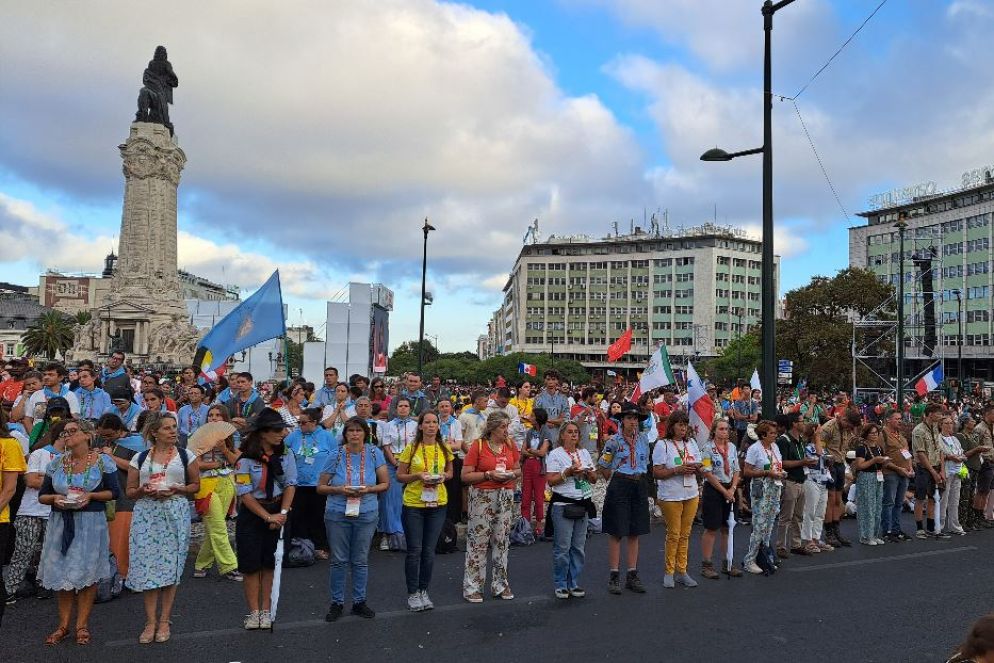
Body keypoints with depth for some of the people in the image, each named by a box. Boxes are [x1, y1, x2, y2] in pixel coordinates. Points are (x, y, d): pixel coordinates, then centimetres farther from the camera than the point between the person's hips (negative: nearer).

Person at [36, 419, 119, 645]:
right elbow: (42, 495, 11)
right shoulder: (56, 463, 7)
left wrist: (91, 495, -16)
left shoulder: (102, 461, -3)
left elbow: (113, 491, -1)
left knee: (87, 572, 2)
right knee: (61, 572, 6)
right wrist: (54, 498, -10)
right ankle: (63, 625, 21)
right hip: (60, 523, 3)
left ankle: (82, 625, 16)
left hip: (91, 522, -3)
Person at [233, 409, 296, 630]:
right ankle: (254, 612, 13)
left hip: (278, 513, 3)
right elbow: (245, 494, -13)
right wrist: (268, 517, -15)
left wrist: (282, 513, -14)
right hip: (251, 514, -2)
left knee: (269, 563, 8)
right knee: (251, 564, 1)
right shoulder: (246, 459, -13)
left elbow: (290, 485, -2)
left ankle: (266, 611, 16)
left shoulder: (285, 454, -2)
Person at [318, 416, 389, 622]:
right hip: (337, 514, -1)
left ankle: (359, 601, 26)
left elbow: (385, 484, 1)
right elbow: (320, 487, -1)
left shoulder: (375, 454, -4)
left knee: (361, 561, 11)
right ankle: (337, 603, 23)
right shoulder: (336, 456, -6)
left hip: (366, 514, 1)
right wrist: (340, 489, -18)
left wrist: (368, 489, -17)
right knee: (339, 560, 8)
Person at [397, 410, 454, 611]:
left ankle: (423, 590, 26)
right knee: (414, 550, 3)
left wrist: (442, 476, -7)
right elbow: (399, 476, -1)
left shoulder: (444, 448, 2)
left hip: (437, 504, 3)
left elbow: (450, 472, 15)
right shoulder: (411, 448, -7)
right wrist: (418, 476, -17)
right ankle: (413, 593, 18)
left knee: (429, 551, 10)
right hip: (413, 504, -3)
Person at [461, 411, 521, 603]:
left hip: (506, 496, 5)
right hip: (482, 496, -5)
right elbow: (466, 476, -10)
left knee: (502, 540, 10)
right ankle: (472, 587, 11)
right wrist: (489, 474, -18)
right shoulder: (477, 445, -9)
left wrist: (512, 474, -4)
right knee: (478, 541, -1)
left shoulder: (510, 444, 6)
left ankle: (500, 585, 23)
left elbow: (518, 469, 18)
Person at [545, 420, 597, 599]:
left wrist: (588, 473, -5)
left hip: (583, 504, 5)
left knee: (579, 547, 7)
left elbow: (594, 479, 16)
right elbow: (550, 480, -9)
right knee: (562, 547, -3)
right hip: (563, 505, -5)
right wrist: (569, 472, -17)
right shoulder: (555, 454, -1)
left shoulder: (584, 453, 15)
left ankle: (575, 584, 18)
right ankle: (561, 585, 9)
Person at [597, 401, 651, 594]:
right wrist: (615, 480, 2)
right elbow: (603, 467, -1)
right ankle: (614, 576, 7)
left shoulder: (644, 439, 7)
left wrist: (638, 477, 13)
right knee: (617, 532, 0)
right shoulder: (614, 441, -6)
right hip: (619, 487, -4)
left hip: (640, 487, 5)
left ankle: (632, 575, 17)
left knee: (635, 533, 9)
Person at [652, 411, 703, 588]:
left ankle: (681, 571, 18)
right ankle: (669, 572, 12)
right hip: (671, 496, -5)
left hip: (691, 494, 5)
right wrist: (678, 470, -21)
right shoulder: (662, 445, -7)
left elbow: (699, 466, 16)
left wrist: (696, 467, -8)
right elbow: (656, 473, -11)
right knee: (673, 534, 0)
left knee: (685, 534, 9)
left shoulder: (691, 443, 11)